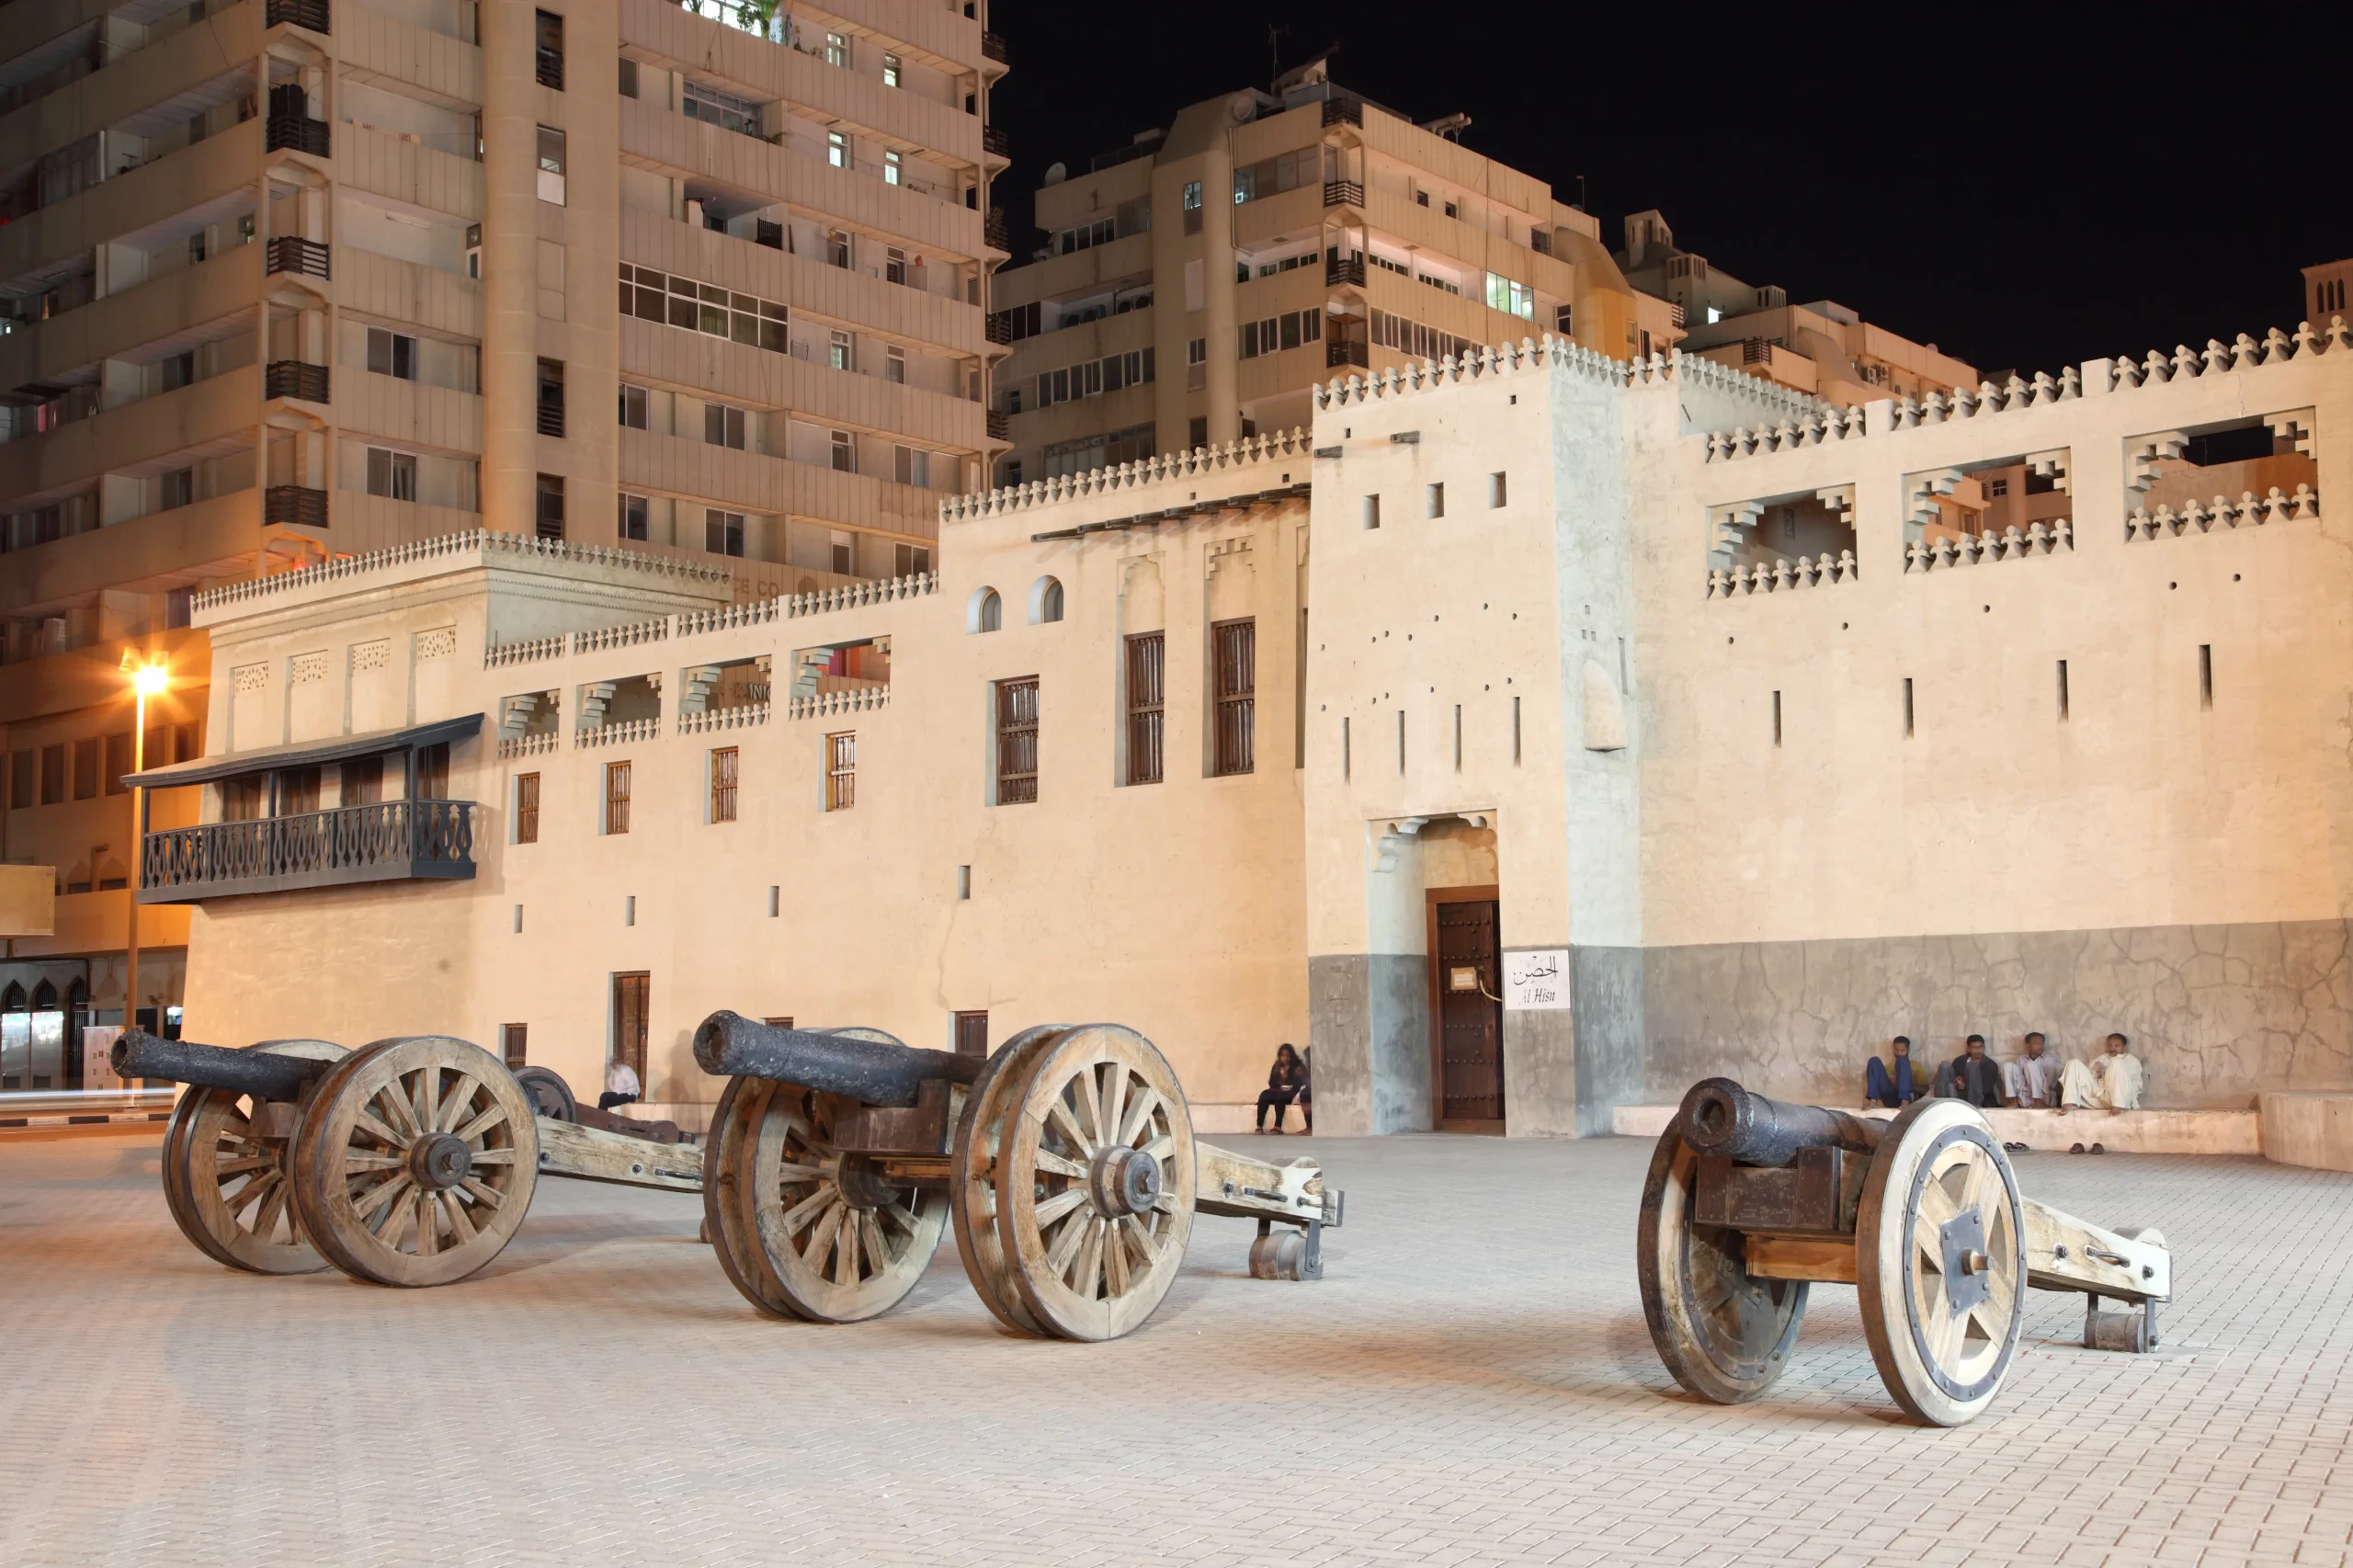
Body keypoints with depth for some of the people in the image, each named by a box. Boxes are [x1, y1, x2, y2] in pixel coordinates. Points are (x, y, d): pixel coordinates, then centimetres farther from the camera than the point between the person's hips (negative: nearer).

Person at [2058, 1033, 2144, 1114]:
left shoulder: (2132, 1060, 23)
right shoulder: (2103, 1058, 35)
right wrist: (2095, 1071, -2)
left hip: (2115, 1097, -4)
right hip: (2096, 1094, 4)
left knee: (2117, 1062, -25)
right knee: (2074, 1064, -8)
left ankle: (2119, 1105, -39)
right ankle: (2070, 1103, -29)